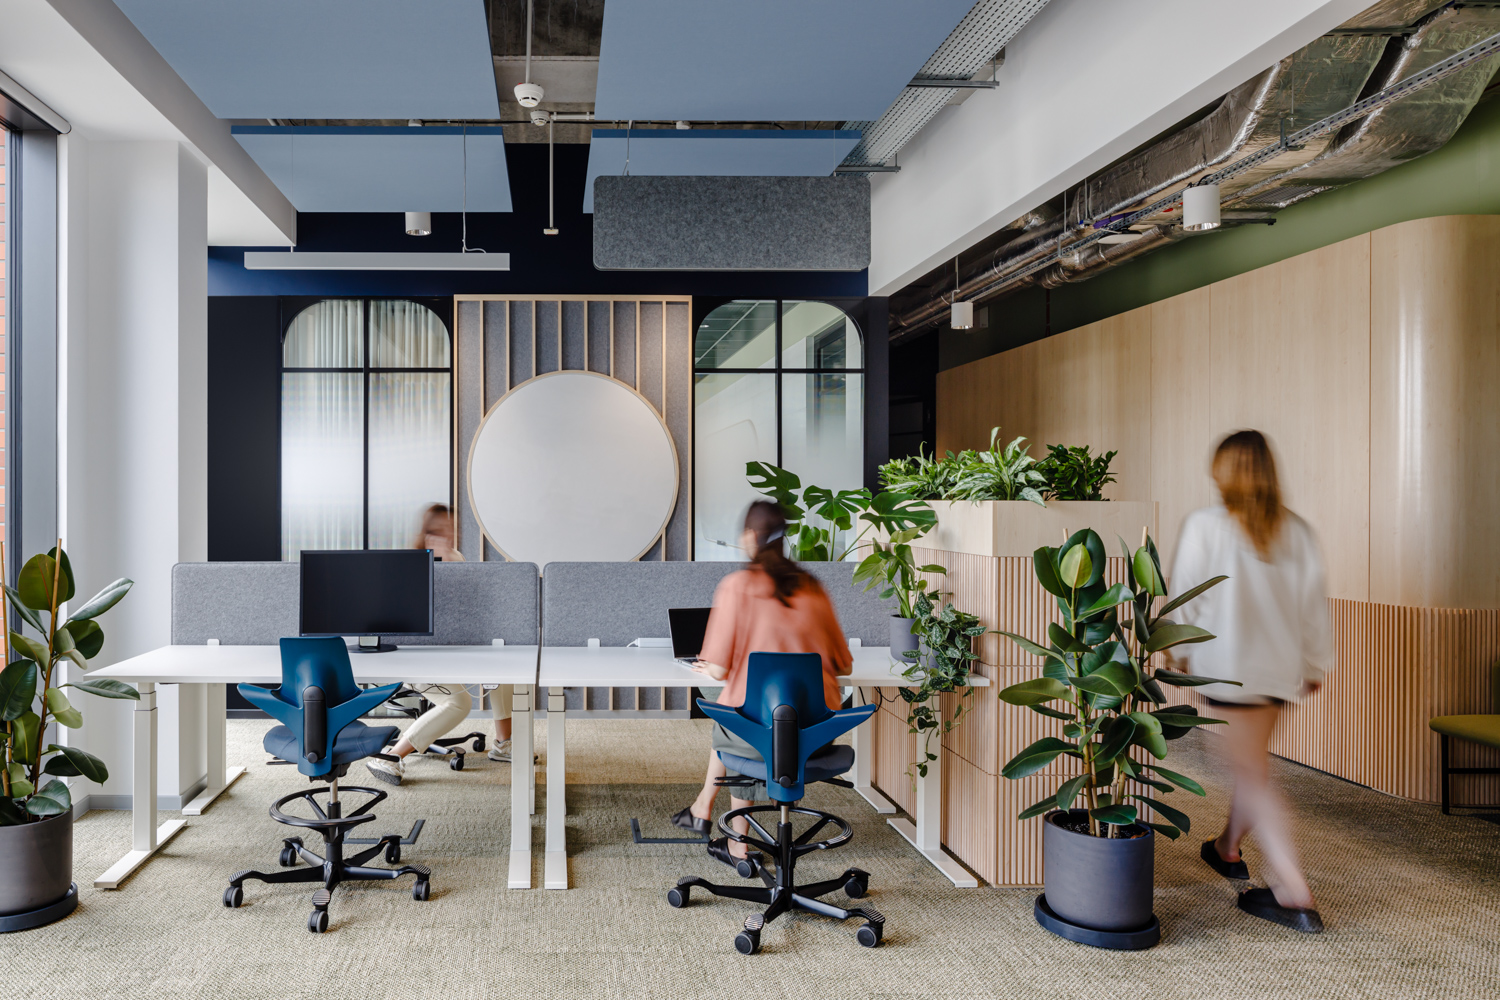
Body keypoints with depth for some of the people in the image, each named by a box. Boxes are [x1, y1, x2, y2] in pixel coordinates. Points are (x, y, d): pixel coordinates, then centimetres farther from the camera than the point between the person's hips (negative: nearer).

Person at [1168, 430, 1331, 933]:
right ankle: (1228, 849, 40)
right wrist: (1313, 663, 16)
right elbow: (1314, 600, 5)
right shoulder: (1296, 530, 1)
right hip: (1280, 666, 6)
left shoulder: (1205, 525, -12)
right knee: (1252, 761, 21)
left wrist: (1182, 649, 8)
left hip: (1228, 662, -6)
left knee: (1253, 774, -2)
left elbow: (1185, 595, -7)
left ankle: (1295, 894, -7)